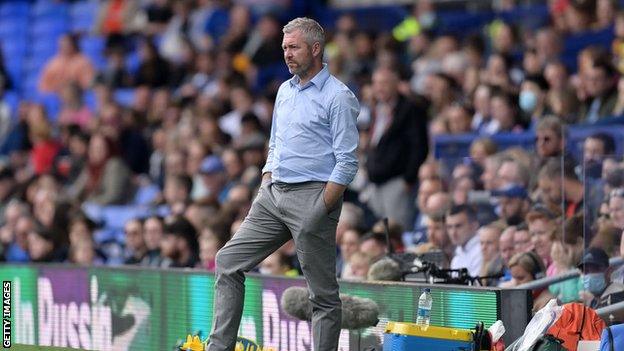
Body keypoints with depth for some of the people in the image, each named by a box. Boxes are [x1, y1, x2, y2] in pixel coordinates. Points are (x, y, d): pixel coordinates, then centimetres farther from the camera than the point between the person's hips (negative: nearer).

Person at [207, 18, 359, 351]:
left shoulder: (338, 96, -8)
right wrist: (263, 193, 13)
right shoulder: (285, 91, 16)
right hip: (273, 195, 8)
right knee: (228, 261, 1)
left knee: (323, 293, -1)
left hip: (311, 197, -8)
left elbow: (347, 163, -12)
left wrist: (321, 211, -16)